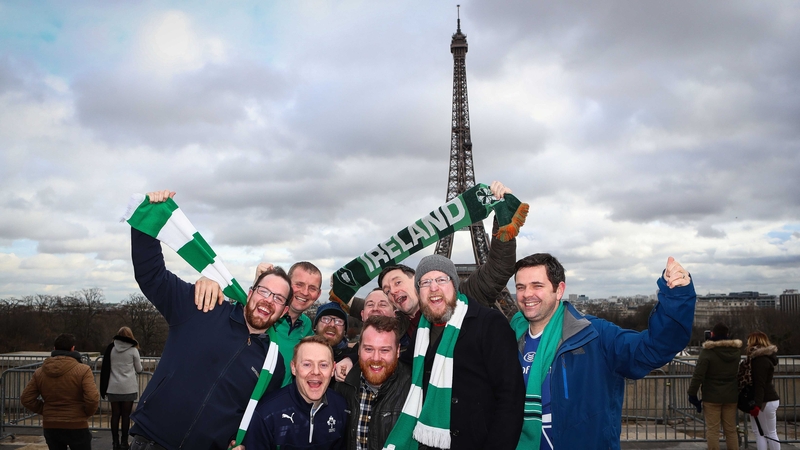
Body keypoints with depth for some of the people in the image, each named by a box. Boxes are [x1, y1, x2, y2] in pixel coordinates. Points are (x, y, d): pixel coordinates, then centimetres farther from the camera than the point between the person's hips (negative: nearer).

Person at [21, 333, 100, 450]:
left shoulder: (39, 372, 2)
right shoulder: (83, 370, -13)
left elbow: (26, 399, 4)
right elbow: (93, 399, -21)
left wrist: (44, 410, 12)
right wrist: (87, 413, -2)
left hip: (50, 427, 4)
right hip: (76, 427, -4)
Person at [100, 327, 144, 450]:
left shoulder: (111, 348, 5)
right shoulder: (133, 350, -2)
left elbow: (105, 368, 8)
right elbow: (139, 369, 5)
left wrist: (104, 388, 15)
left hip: (113, 388, 2)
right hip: (128, 387, -2)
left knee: (115, 414, 8)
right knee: (126, 415, 3)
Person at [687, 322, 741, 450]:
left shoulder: (707, 352, -13)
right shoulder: (736, 351, 3)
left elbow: (698, 375, -16)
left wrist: (692, 394, -8)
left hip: (712, 396, -5)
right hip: (731, 396, 5)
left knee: (712, 430, -1)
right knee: (731, 430, 11)